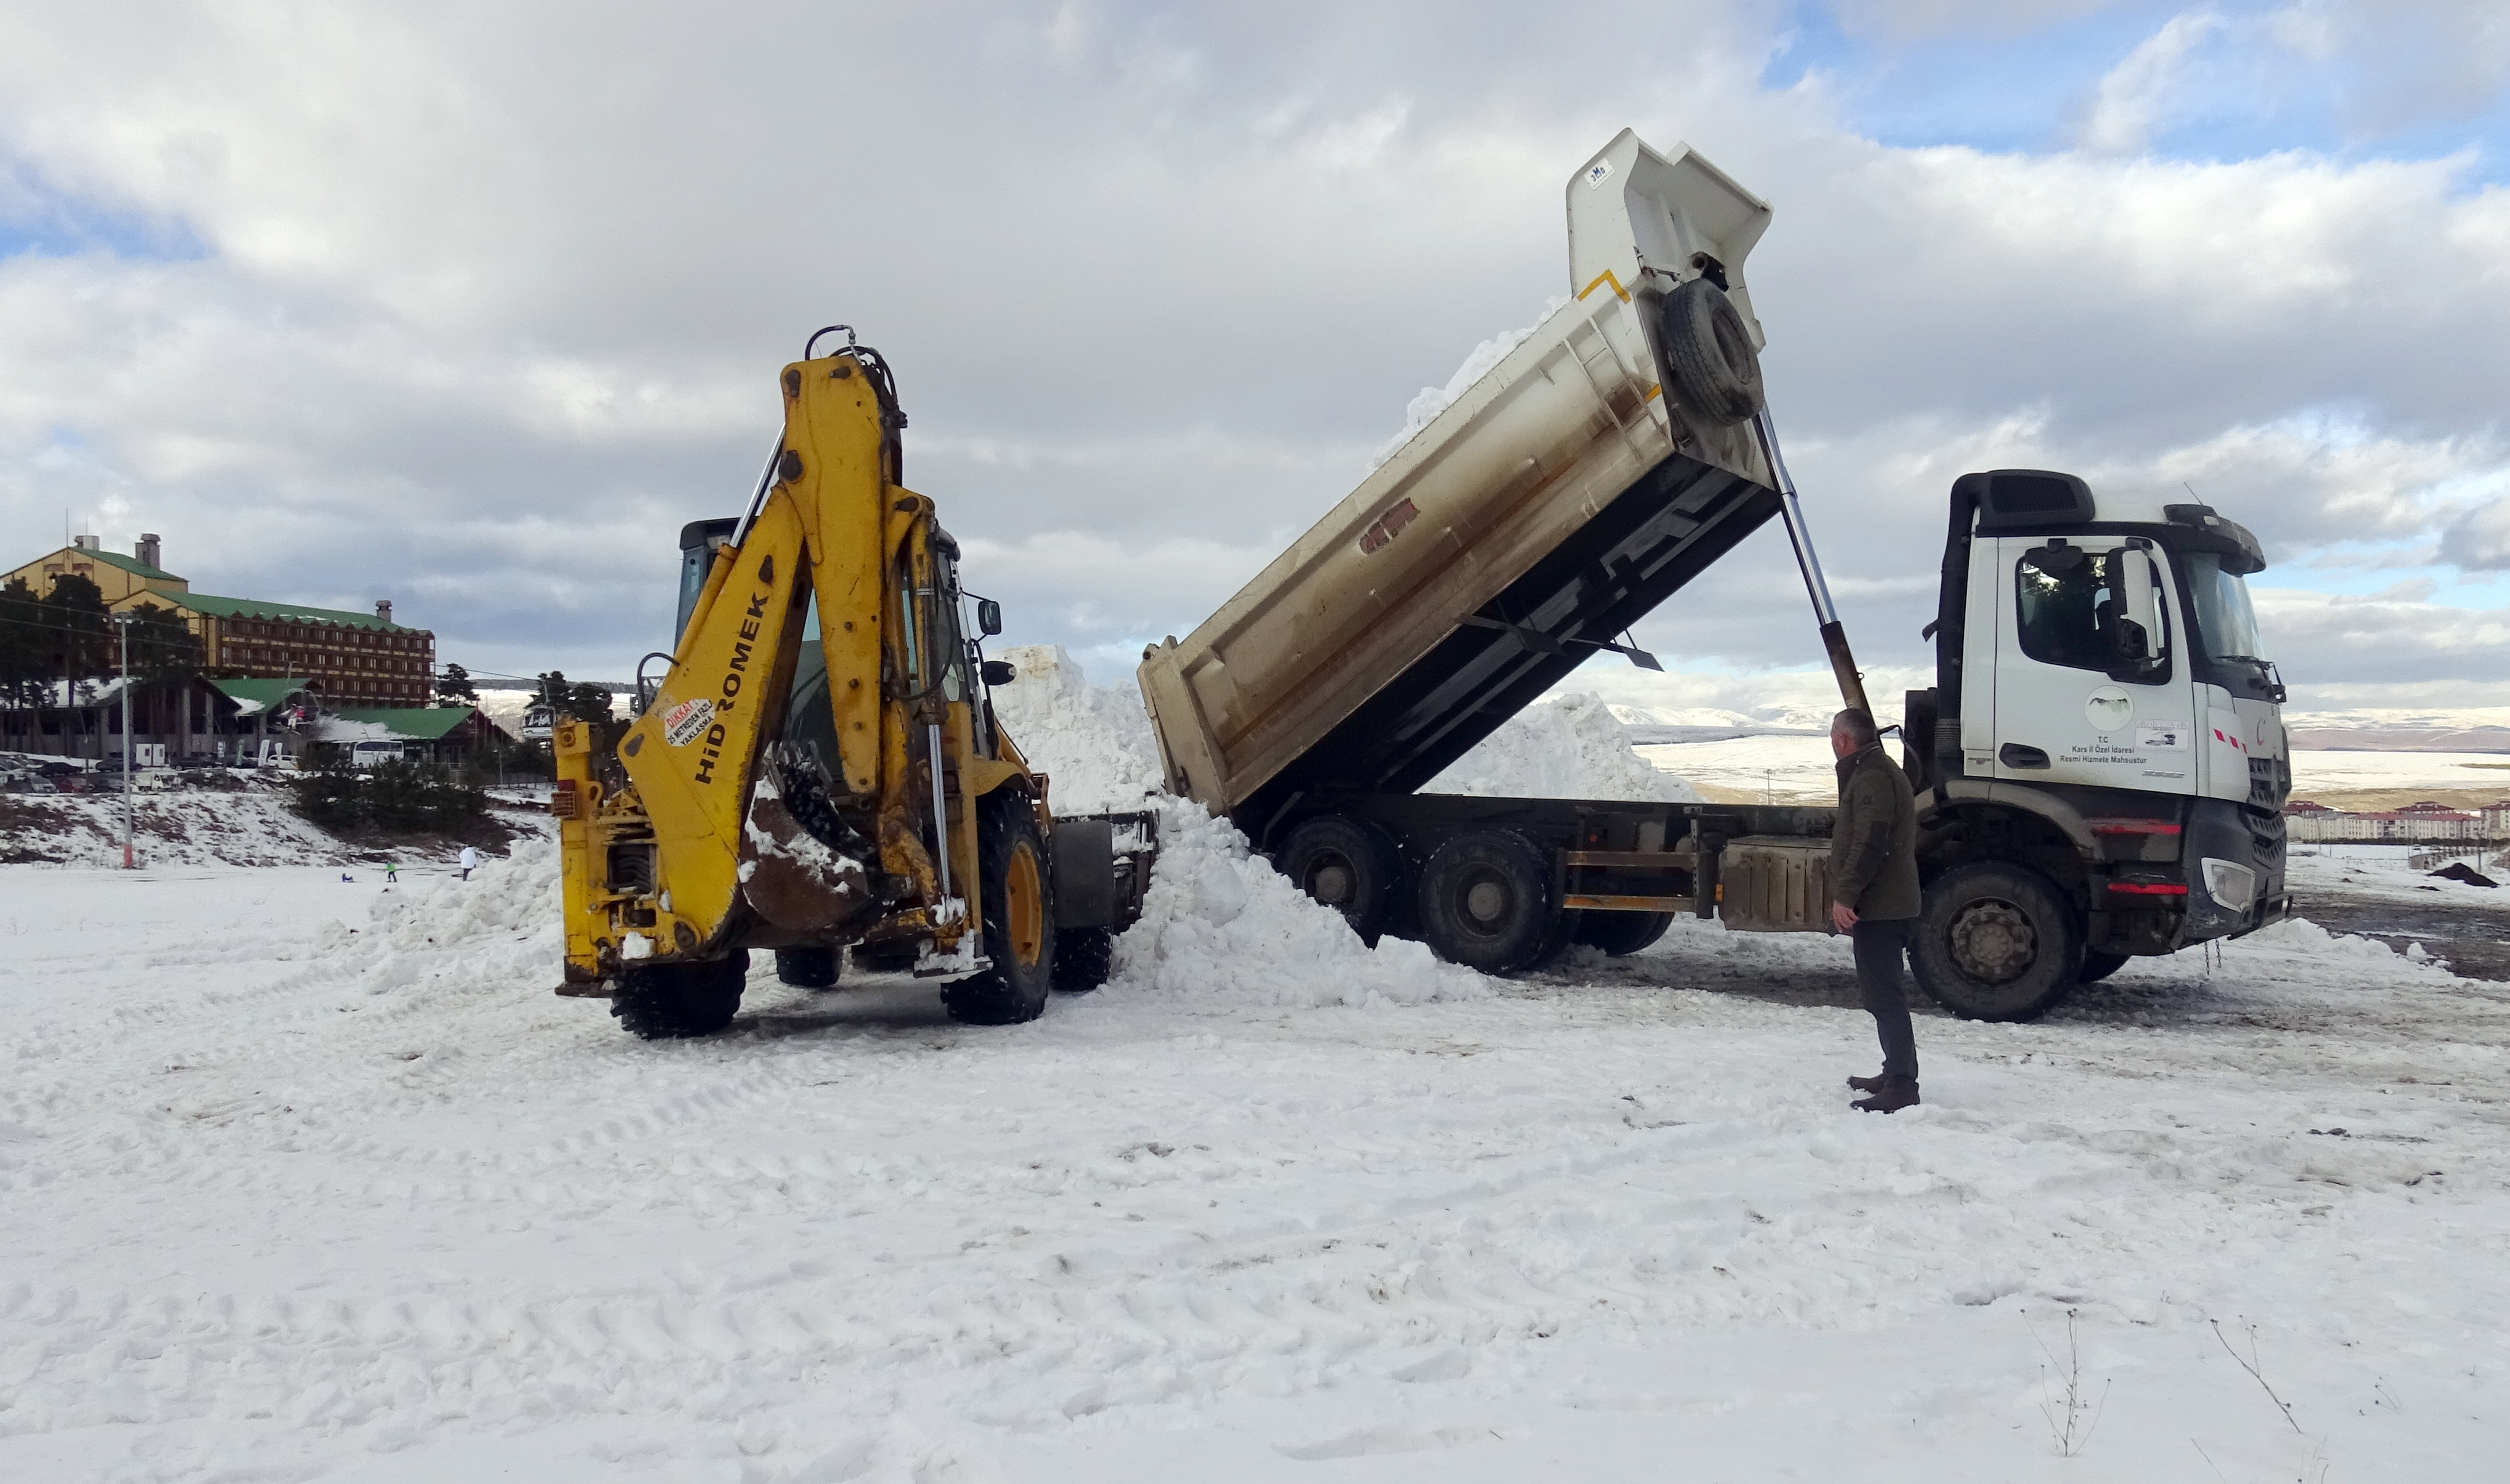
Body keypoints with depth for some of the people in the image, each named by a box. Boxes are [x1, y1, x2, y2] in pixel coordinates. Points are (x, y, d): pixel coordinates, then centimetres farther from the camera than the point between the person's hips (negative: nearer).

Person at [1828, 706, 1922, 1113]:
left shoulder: (1872, 777, -15)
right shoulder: (1880, 771, 20)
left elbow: (1869, 844, -24)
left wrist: (1845, 896, -23)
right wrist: (1847, 895, 24)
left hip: (1878, 907, -11)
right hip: (1888, 904, 11)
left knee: (1885, 995, -10)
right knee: (1885, 992, 18)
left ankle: (1900, 1088, -10)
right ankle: (1897, 1076, 27)